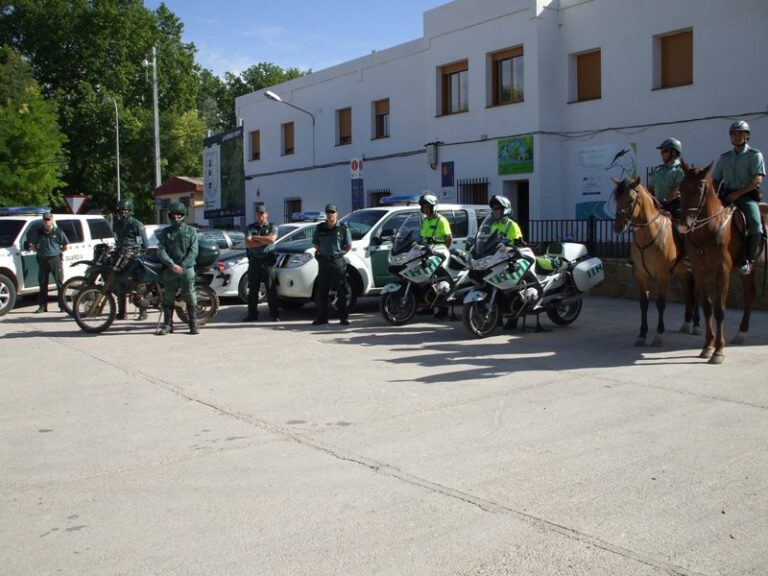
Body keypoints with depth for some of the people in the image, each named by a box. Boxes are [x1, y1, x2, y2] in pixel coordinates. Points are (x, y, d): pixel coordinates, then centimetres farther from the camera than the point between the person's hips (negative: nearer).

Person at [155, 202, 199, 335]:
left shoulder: (191, 231, 8)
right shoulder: (165, 232, 13)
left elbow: (193, 251, -1)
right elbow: (161, 251, 2)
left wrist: (182, 265, -13)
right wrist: (172, 265, -13)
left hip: (187, 268, -2)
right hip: (170, 269, 2)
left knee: (190, 298, -5)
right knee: (168, 298, 3)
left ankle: (193, 324, -1)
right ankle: (167, 324, 9)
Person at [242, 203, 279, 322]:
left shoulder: (272, 227, 6)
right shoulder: (251, 227, 11)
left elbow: (271, 239, -15)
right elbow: (248, 243, -4)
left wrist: (255, 238, -8)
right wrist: (264, 241, -9)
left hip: (268, 261, -3)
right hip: (254, 261, 3)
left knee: (271, 289, -3)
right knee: (252, 289, 6)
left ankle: (275, 314, 0)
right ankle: (252, 314, 12)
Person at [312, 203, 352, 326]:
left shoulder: (343, 228, 1)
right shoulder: (320, 228, 9)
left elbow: (349, 245, 6)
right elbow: (315, 244, 18)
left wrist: (338, 253, 2)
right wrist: (323, 251, 8)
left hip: (338, 262, -3)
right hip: (323, 262, 3)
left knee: (342, 291, -1)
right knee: (322, 291, 4)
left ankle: (344, 317, 3)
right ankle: (322, 317, 10)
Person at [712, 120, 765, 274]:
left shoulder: (755, 155, 4)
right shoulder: (724, 157, 17)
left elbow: (757, 180, -8)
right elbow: (715, 180, 21)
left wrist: (737, 194, -17)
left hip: (747, 196, -4)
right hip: (726, 196, 5)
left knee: (755, 224, -29)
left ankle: (749, 260, -17)